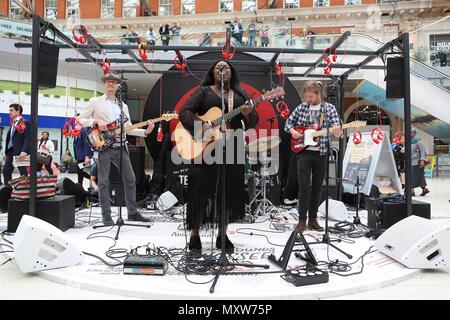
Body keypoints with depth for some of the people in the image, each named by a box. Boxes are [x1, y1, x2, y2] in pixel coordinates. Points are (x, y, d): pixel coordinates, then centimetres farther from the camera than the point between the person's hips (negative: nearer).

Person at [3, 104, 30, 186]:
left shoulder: (25, 123, -7)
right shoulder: (13, 123, 18)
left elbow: (27, 138, -17)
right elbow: (9, 138, 20)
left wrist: (24, 151, -28)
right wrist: (6, 152, 17)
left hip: (20, 152, -8)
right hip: (10, 152, 8)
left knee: (23, 172, 0)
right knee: (6, 171, 4)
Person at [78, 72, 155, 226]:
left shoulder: (123, 106, 19)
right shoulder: (95, 102, 6)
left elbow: (128, 128, 14)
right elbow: (80, 120, 1)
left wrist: (145, 131, 0)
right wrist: (96, 121, -15)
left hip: (121, 147, 5)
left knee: (130, 179, 5)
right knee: (104, 182, -1)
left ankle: (133, 212, 16)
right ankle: (106, 216, 8)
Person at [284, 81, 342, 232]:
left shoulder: (329, 108, 2)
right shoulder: (301, 107, 5)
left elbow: (337, 128, -4)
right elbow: (288, 122, 14)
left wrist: (336, 131, -27)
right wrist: (292, 130, -7)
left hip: (321, 153, 1)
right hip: (303, 152, 0)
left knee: (317, 187, 8)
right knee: (304, 187, -4)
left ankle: (313, 219, 19)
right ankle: (302, 220, 4)